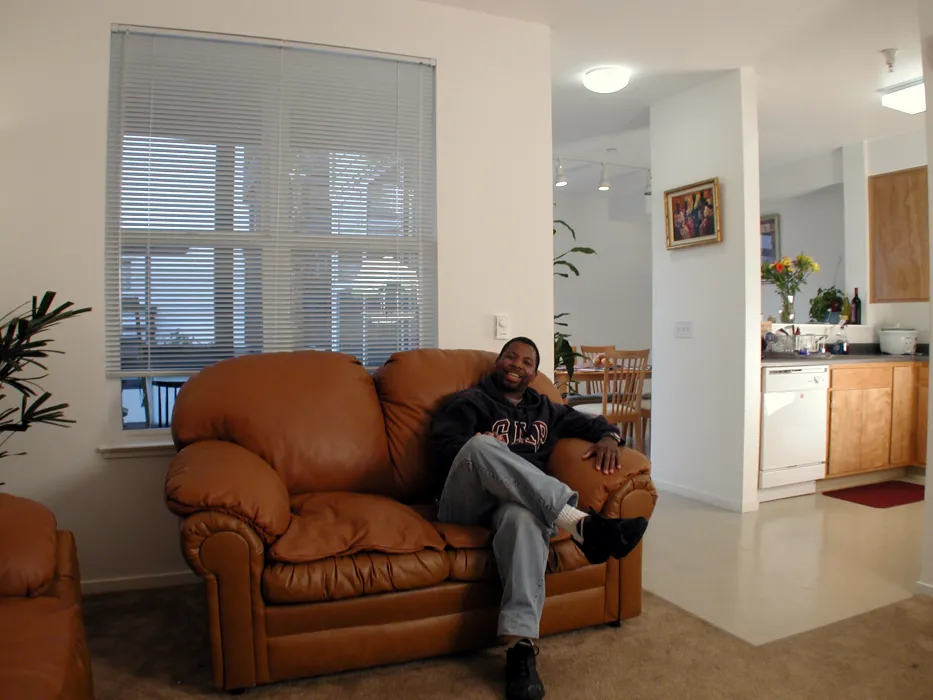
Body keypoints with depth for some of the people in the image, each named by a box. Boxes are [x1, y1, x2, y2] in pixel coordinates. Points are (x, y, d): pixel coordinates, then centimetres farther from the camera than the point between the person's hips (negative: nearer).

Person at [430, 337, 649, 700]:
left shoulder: (546, 409, 27)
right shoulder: (470, 401, 14)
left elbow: (593, 423, 30)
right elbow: (444, 446, -1)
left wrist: (608, 436, 6)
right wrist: (480, 449, -19)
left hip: (521, 499, 2)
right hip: (465, 501, -2)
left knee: (525, 517, -39)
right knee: (481, 444, -37)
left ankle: (521, 646, -47)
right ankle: (581, 523, -43)